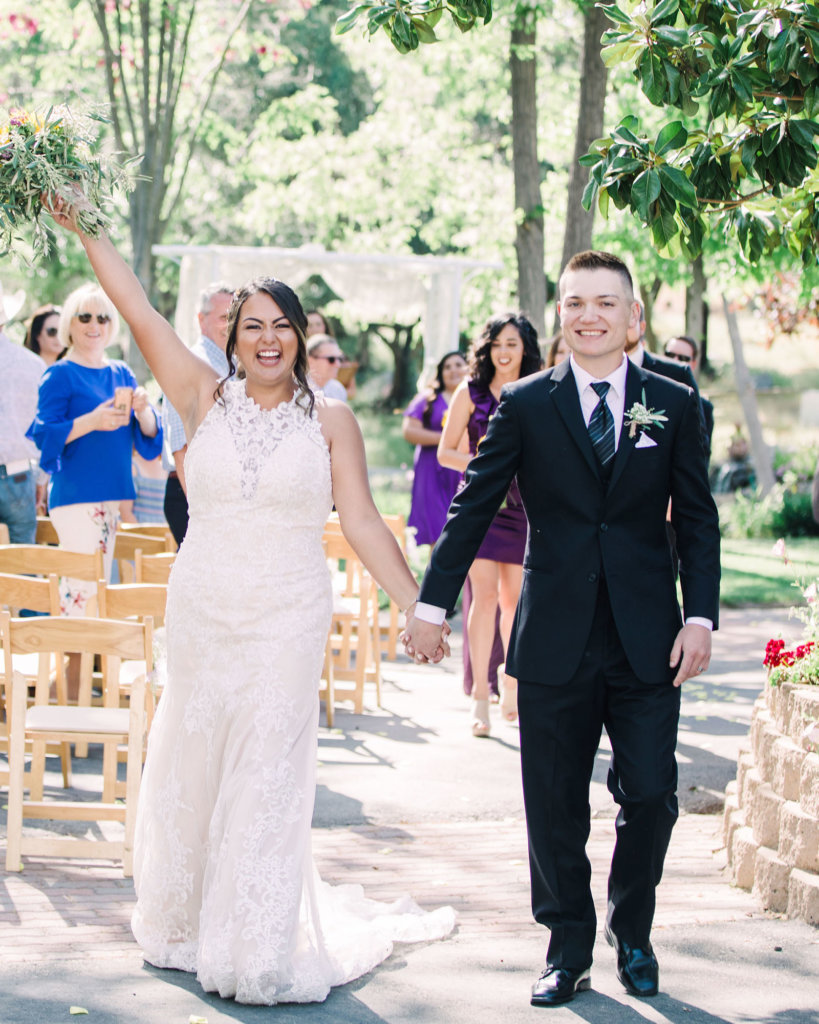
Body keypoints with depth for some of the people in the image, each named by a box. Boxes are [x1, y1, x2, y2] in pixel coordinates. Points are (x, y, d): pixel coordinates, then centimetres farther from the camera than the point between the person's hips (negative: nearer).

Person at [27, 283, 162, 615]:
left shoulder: (121, 374, 15)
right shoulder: (60, 375, -4)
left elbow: (149, 437, 12)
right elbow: (44, 435, -12)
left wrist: (142, 411, -9)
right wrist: (91, 421, -24)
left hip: (111, 497, 7)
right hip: (74, 496, -7)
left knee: (100, 586, 10)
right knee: (80, 587, -14)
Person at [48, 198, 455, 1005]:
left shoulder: (330, 421, -1)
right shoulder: (205, 400, 2)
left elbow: (362, 523, -2)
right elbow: (139, 314, -1)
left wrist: (420, 605, -7)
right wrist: (84, 229, -5)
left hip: (287, 621, -2)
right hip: (201, 614, 2)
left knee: (268, 779, 0)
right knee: (190, 768, 12)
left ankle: (258, 953, 9)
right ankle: (185, 923, 31)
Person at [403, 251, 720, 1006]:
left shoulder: (673, 405, 5)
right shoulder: (527, 405, 2)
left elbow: (698, 520, 5)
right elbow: (472, 508, 3)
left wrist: (701, 617, -4)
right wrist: (432, 605, 0)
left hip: (647, 641, 0)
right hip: (555, 642, 0)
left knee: (650, 795, 0)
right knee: (556, 805, 6)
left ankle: (632, 930, 26)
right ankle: (569, 951, 21)